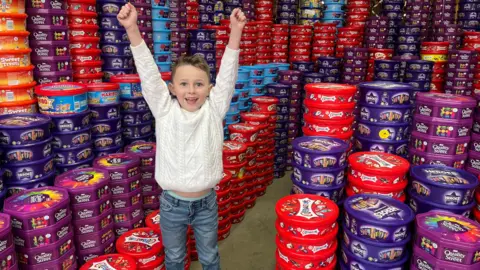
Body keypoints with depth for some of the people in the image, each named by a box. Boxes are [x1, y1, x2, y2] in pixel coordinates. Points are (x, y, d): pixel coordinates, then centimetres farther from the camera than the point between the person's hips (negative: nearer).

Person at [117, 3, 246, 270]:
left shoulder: (214, 110, -9)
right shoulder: (165, 110, -10)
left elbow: (227, 74, -18)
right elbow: (148, 73, -18)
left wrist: (235, 32, -28)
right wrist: (132, 30, -28)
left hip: (206, 202, 0)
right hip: (172, 203, 0)